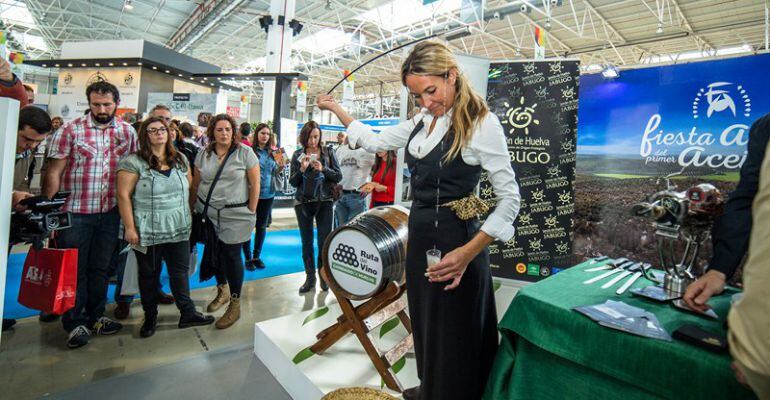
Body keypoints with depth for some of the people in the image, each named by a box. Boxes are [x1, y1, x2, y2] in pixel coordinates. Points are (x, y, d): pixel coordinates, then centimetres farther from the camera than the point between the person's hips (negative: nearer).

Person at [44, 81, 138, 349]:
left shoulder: (127, 131, 4)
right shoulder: (70, 131, -6)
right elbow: (54, 172, -5)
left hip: (110, 211, 3)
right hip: (75, 211, -3)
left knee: (100, 267, 14)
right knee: (74, 269, 8)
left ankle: (95, 315, 30)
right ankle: (75, 323, 22)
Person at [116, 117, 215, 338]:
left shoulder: (180, 159, 8)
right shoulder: (133, 162, -7)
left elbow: (190, 187, 13)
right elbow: (123, 195, -10)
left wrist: (188, 214, 8)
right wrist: (130, 228, -13)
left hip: (179, 230, 4)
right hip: (148, 232, -3)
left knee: (181, 272, 10)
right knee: (149, 275, 12)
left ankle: (188, 314, 21)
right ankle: (150, 317, 28)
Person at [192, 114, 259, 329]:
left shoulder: (245, 153, -5)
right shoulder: (204, 155, 7)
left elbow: (255, 185, -5)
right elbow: (196, 184, 13)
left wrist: (251, 213, -6)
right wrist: (193, 208, 8)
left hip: (235, 214, -4)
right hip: (208, 212, 4)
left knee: (232, 255, 1)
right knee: (214, 252, 8)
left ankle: (235, 305, 16)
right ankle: (222, 290, 36)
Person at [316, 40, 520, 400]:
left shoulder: (481, 122, -14)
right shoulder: (421, 122, 7)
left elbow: (510, 198, -14)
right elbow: (374, 141, 20)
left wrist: (468, 252, -23)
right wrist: (335, 108, 22)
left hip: (455, 240, -7)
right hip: (419, 236, 7)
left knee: (453, 335, 9)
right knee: (425, 325, 23)